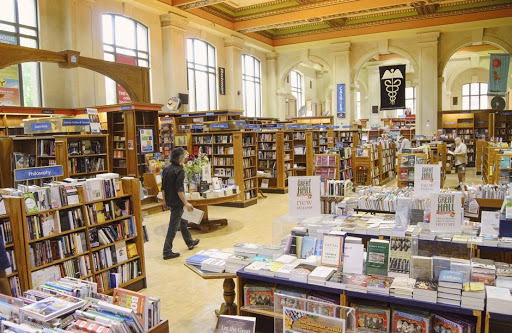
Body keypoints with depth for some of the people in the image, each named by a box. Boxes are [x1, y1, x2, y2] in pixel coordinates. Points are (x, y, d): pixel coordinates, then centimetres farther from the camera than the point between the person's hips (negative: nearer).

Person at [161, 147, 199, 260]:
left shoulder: (166, 169, 8)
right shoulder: (179, 171, -17)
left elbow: (163, 188, 12)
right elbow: (179, 189, -24)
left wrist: (165, 201, 19)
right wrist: (186, 203, -23)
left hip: (169, 201, 9)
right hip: (177, 203, -9)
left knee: (183, 221, 24)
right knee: (173, 226, -2)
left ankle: (190, 242, 39)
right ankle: (167, 252, 3)